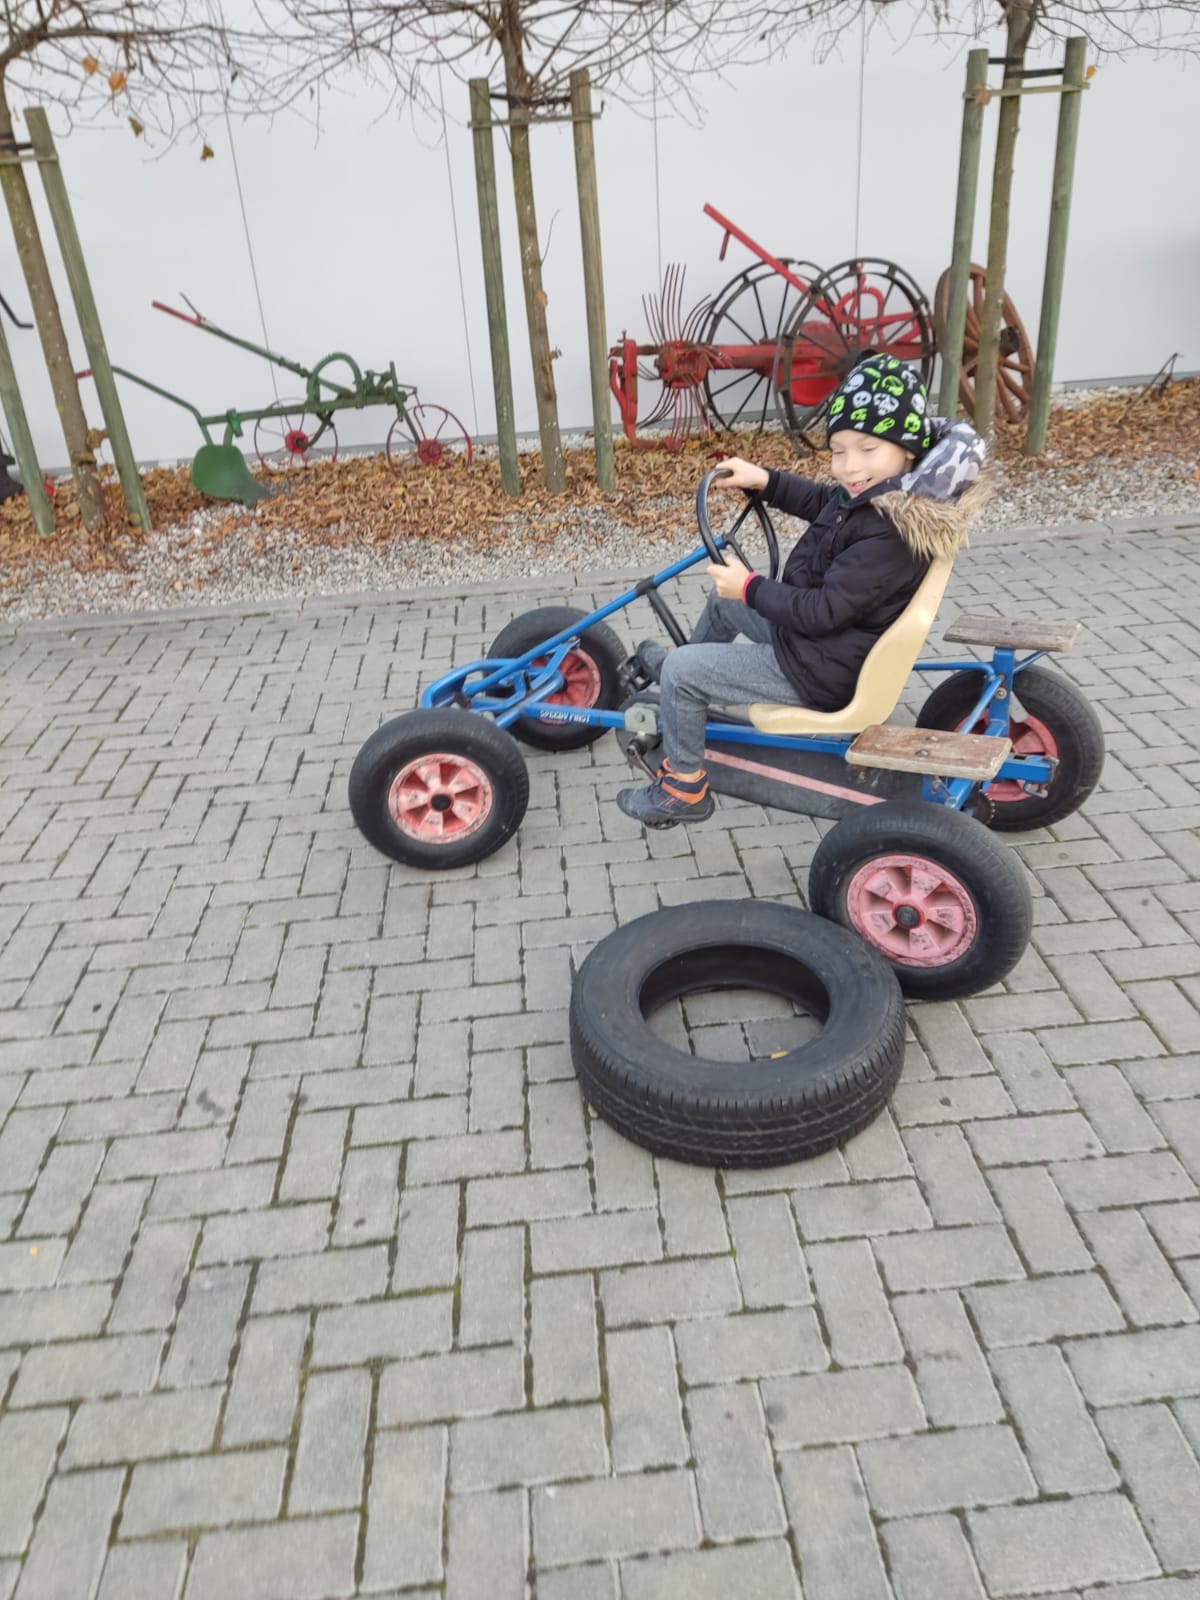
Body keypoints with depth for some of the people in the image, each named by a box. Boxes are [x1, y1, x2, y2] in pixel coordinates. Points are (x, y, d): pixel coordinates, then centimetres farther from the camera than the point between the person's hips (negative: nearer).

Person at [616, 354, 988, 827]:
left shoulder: (889, 532, -32)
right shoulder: (879, 493, -2)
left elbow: (823, 610, -30)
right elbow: (820, 501, 19)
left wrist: (750, 587, -20)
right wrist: (764, 481, 6)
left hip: (819, 670, -10)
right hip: (811, 631, 10)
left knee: (679, 673, -8)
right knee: (724, 598, 26)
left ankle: (683, 790, 8)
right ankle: (684, 676, 51)